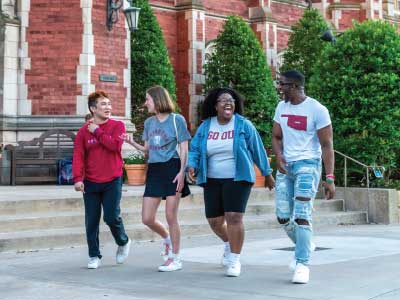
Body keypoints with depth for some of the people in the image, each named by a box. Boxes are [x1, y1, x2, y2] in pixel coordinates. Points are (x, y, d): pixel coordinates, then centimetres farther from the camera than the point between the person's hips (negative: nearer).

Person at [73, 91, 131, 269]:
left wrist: (97, 132, -10)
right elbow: (78, 156, -3)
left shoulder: (117, 126, 1)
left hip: (112, 181, -2)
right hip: (90, 183, 2)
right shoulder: (84, 131, 4)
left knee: (111, 217, -8)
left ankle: (123, 242, 22)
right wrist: (78, 178, -15)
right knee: (91, 221, 3)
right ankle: (94, 256, 16)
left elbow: (115, 144, -18)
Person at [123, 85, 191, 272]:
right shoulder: (149, 122, 13)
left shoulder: (177, 120, -3)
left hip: (172, 168, -6)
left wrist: (182, 172, -14)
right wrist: (132, 143, 2)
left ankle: (175, 258, 10)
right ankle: (167, 238, 32)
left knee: (170, 216, -3)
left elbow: (184, 149, -5)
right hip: (154, 170, 6)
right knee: (147, 219, 1)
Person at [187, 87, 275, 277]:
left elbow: (257, 150, 4)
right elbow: (195, 150, 7)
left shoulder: (244, 125, -3)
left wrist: (267, 173, 9)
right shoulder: (205, 127, 5)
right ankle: (229, 244, 41)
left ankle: (235, 260, -1)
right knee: (214, 220, 9)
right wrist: (192, 165, -14)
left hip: (238, 178, -4)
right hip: (212, 180, 4)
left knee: (234, 217, -15)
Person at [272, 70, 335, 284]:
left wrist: (330, 178, -15)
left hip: (307, 165, -6)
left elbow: (327, 145, -10)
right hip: (285, 166, 6)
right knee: (283, 216, 5)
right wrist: (278, 155, -8)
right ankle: (305, 246, 32)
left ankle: (302, 264, -3)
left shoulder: (317, 109, -10)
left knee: (301, 215, -13)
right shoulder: (281, 107, 7)